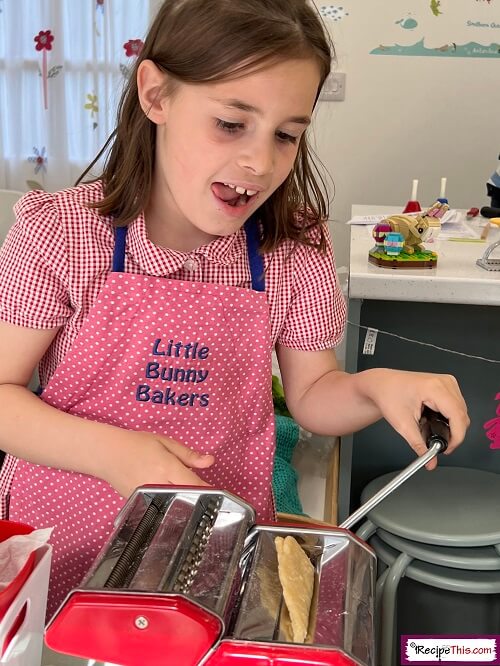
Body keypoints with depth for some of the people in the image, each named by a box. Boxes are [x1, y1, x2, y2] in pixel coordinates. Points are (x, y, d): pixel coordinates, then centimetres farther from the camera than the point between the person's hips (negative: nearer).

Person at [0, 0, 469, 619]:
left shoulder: (296, 249, -8)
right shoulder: (59, 231, -15)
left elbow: (311, 393, 2)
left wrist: (376, 386, -19)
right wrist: (111, 453, -25)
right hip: (68, 538, -1)